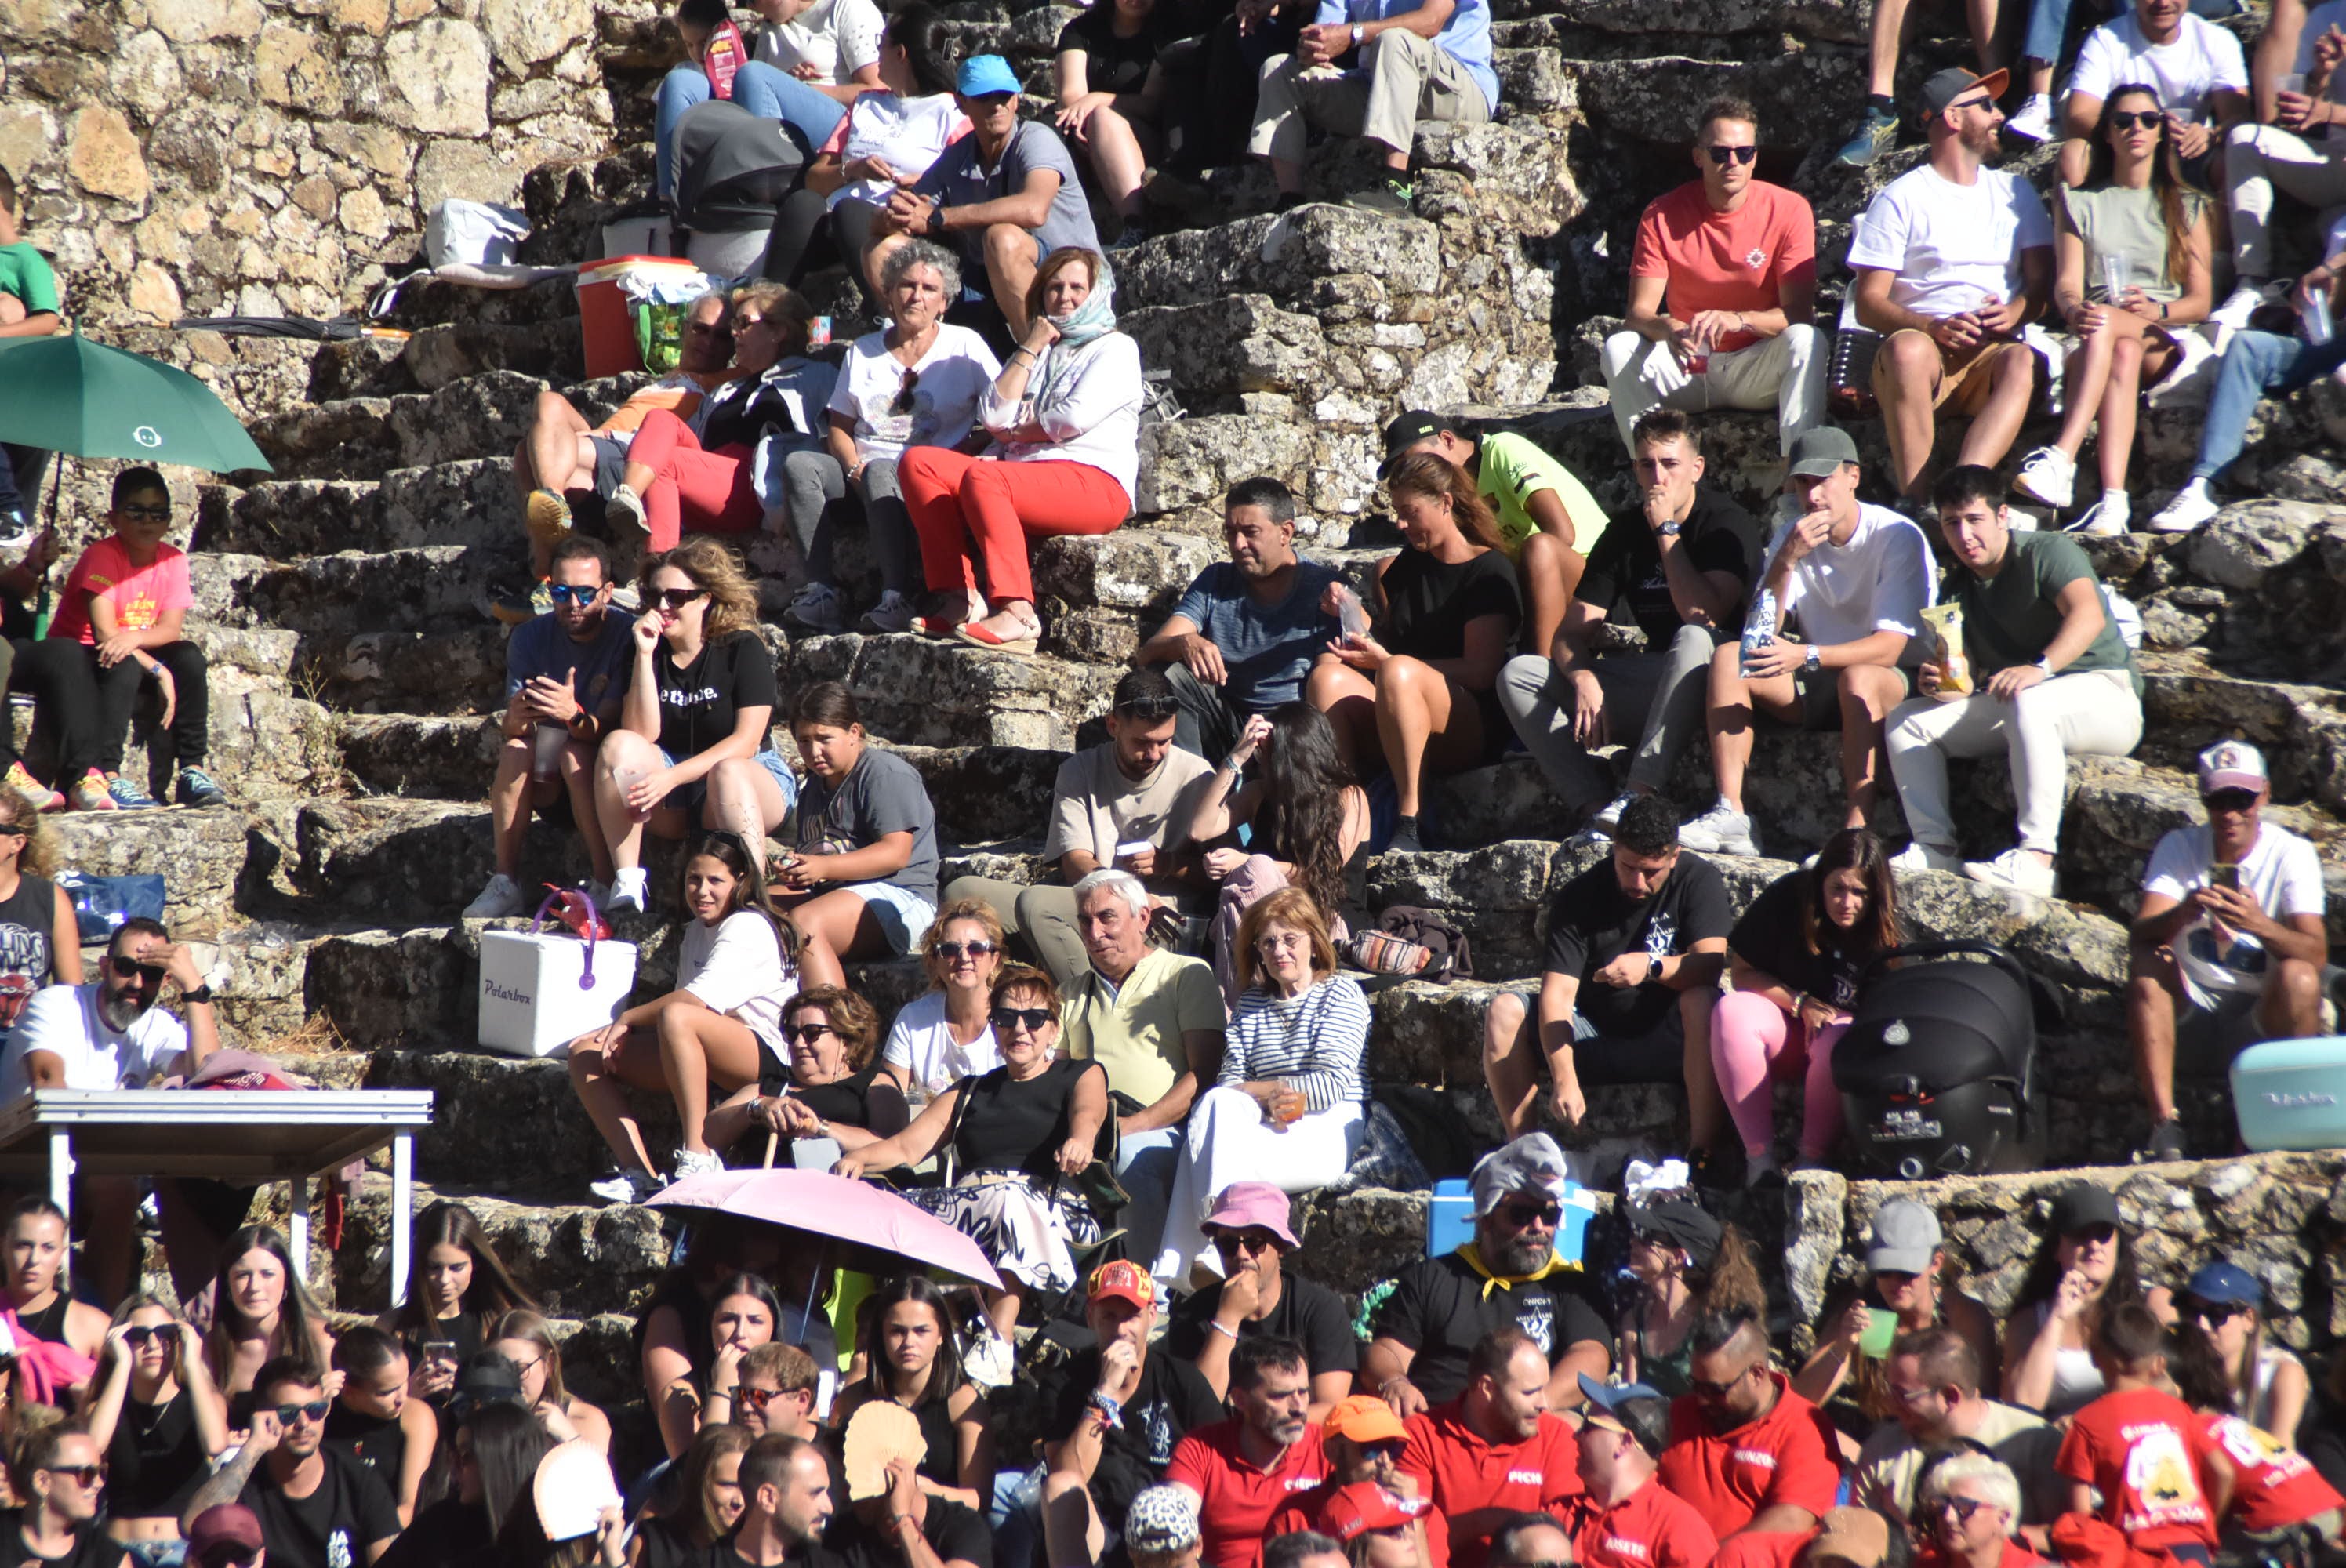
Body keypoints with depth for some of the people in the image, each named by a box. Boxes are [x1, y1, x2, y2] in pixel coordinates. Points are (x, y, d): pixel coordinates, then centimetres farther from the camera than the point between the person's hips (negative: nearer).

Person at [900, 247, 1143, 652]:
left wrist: (1016, 432, 4)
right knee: (919, 463, -12)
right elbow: (993, 417, 11)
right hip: (1027, 475, 7)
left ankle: (1016, 614, -44)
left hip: (1094, 484, -7)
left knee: (981, 478, -34)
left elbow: (1076, 417, -8)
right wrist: (1029, 350, 10)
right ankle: (958, 599, -26)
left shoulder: (1115, 349, 11)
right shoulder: (1038, 352, 29)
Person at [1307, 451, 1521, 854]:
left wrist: (1385, 661, -16)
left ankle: (1408, 829, -39)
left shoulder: (1489, 572, -2)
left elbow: (1480, 672, -12)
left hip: (1474, 729, -6)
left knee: (1398, 671, -37)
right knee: (1328, 676, -23)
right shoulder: (1406, 567, 20)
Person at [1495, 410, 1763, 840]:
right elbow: (1570, 635, 2)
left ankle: (1636, 799, -48)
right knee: (1518, 674, -9)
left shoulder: (1727, 524, -8)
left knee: (1694, 640, -39)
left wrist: (1667, 529, -19)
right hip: (1649, 687, 6)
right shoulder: (1625, 533, 7)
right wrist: (1583, 679, -21)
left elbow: (1701, 615, -25)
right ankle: (1595, 808, -30)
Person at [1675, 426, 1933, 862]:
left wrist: (1807, 656, -36)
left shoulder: (1897, 538, -14)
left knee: (1857, 678, -39)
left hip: (1893, 683, -6)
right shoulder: (1792, 536, 3)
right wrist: (1786, 560, -21)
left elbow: (1890, 647, -23)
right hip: (1819, 687, 6)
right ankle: (1731, 816, -27)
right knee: (1728, 659, -16)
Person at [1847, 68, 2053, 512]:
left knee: (2021, 360, -34)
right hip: (1927, 346, -2)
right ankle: (1914, 500, -43)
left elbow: (2043, 277, 13)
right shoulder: (1902, 198, 10)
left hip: (1994, 349, 2)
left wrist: (2016, 310, -11)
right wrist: (1933, 327, -18)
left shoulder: (2014, 192, 23)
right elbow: (1869, 303, 1)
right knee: (1907, 348, -38)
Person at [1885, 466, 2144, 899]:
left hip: (2105, 694, -8)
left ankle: (2036, 859, -47)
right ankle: (1936, 848, -18)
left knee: (2028, 704, -40)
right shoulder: (1959, 588, 11)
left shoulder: (2047, 553, -10)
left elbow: (2089, 616, -30)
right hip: (2009, 709, 8)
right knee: (1906, 719, -4)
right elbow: (1966, 680, 7)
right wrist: (1937, 683, -18)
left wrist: (2041, 668, -46)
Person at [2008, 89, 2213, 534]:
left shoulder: (2187, 208, 20)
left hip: (2167, 341, 0)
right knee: (2123, 354, -39)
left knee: (2107, 325, -37)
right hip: (2095, 340, 0)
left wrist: (2157, 310, -14)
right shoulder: (2079, 204, 20)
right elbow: (2066, 285, 5)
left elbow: (2201, 300, 9)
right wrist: (2075, 310, -21)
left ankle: (2061, 459, -56)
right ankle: (2114, 502, -58)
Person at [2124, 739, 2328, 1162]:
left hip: (2263, 1017, -2)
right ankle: (2164, 1125, -33)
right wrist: (2181, 915, -39)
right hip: (2193, 1012, 2)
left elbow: (2316, 954, -20)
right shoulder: (2179, 847, -3)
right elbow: (2138, 937, -17)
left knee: (2299, 978, -31)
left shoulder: (2292, 854, -7)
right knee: (2148, 961, -26)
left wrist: (2260, 925, -40)